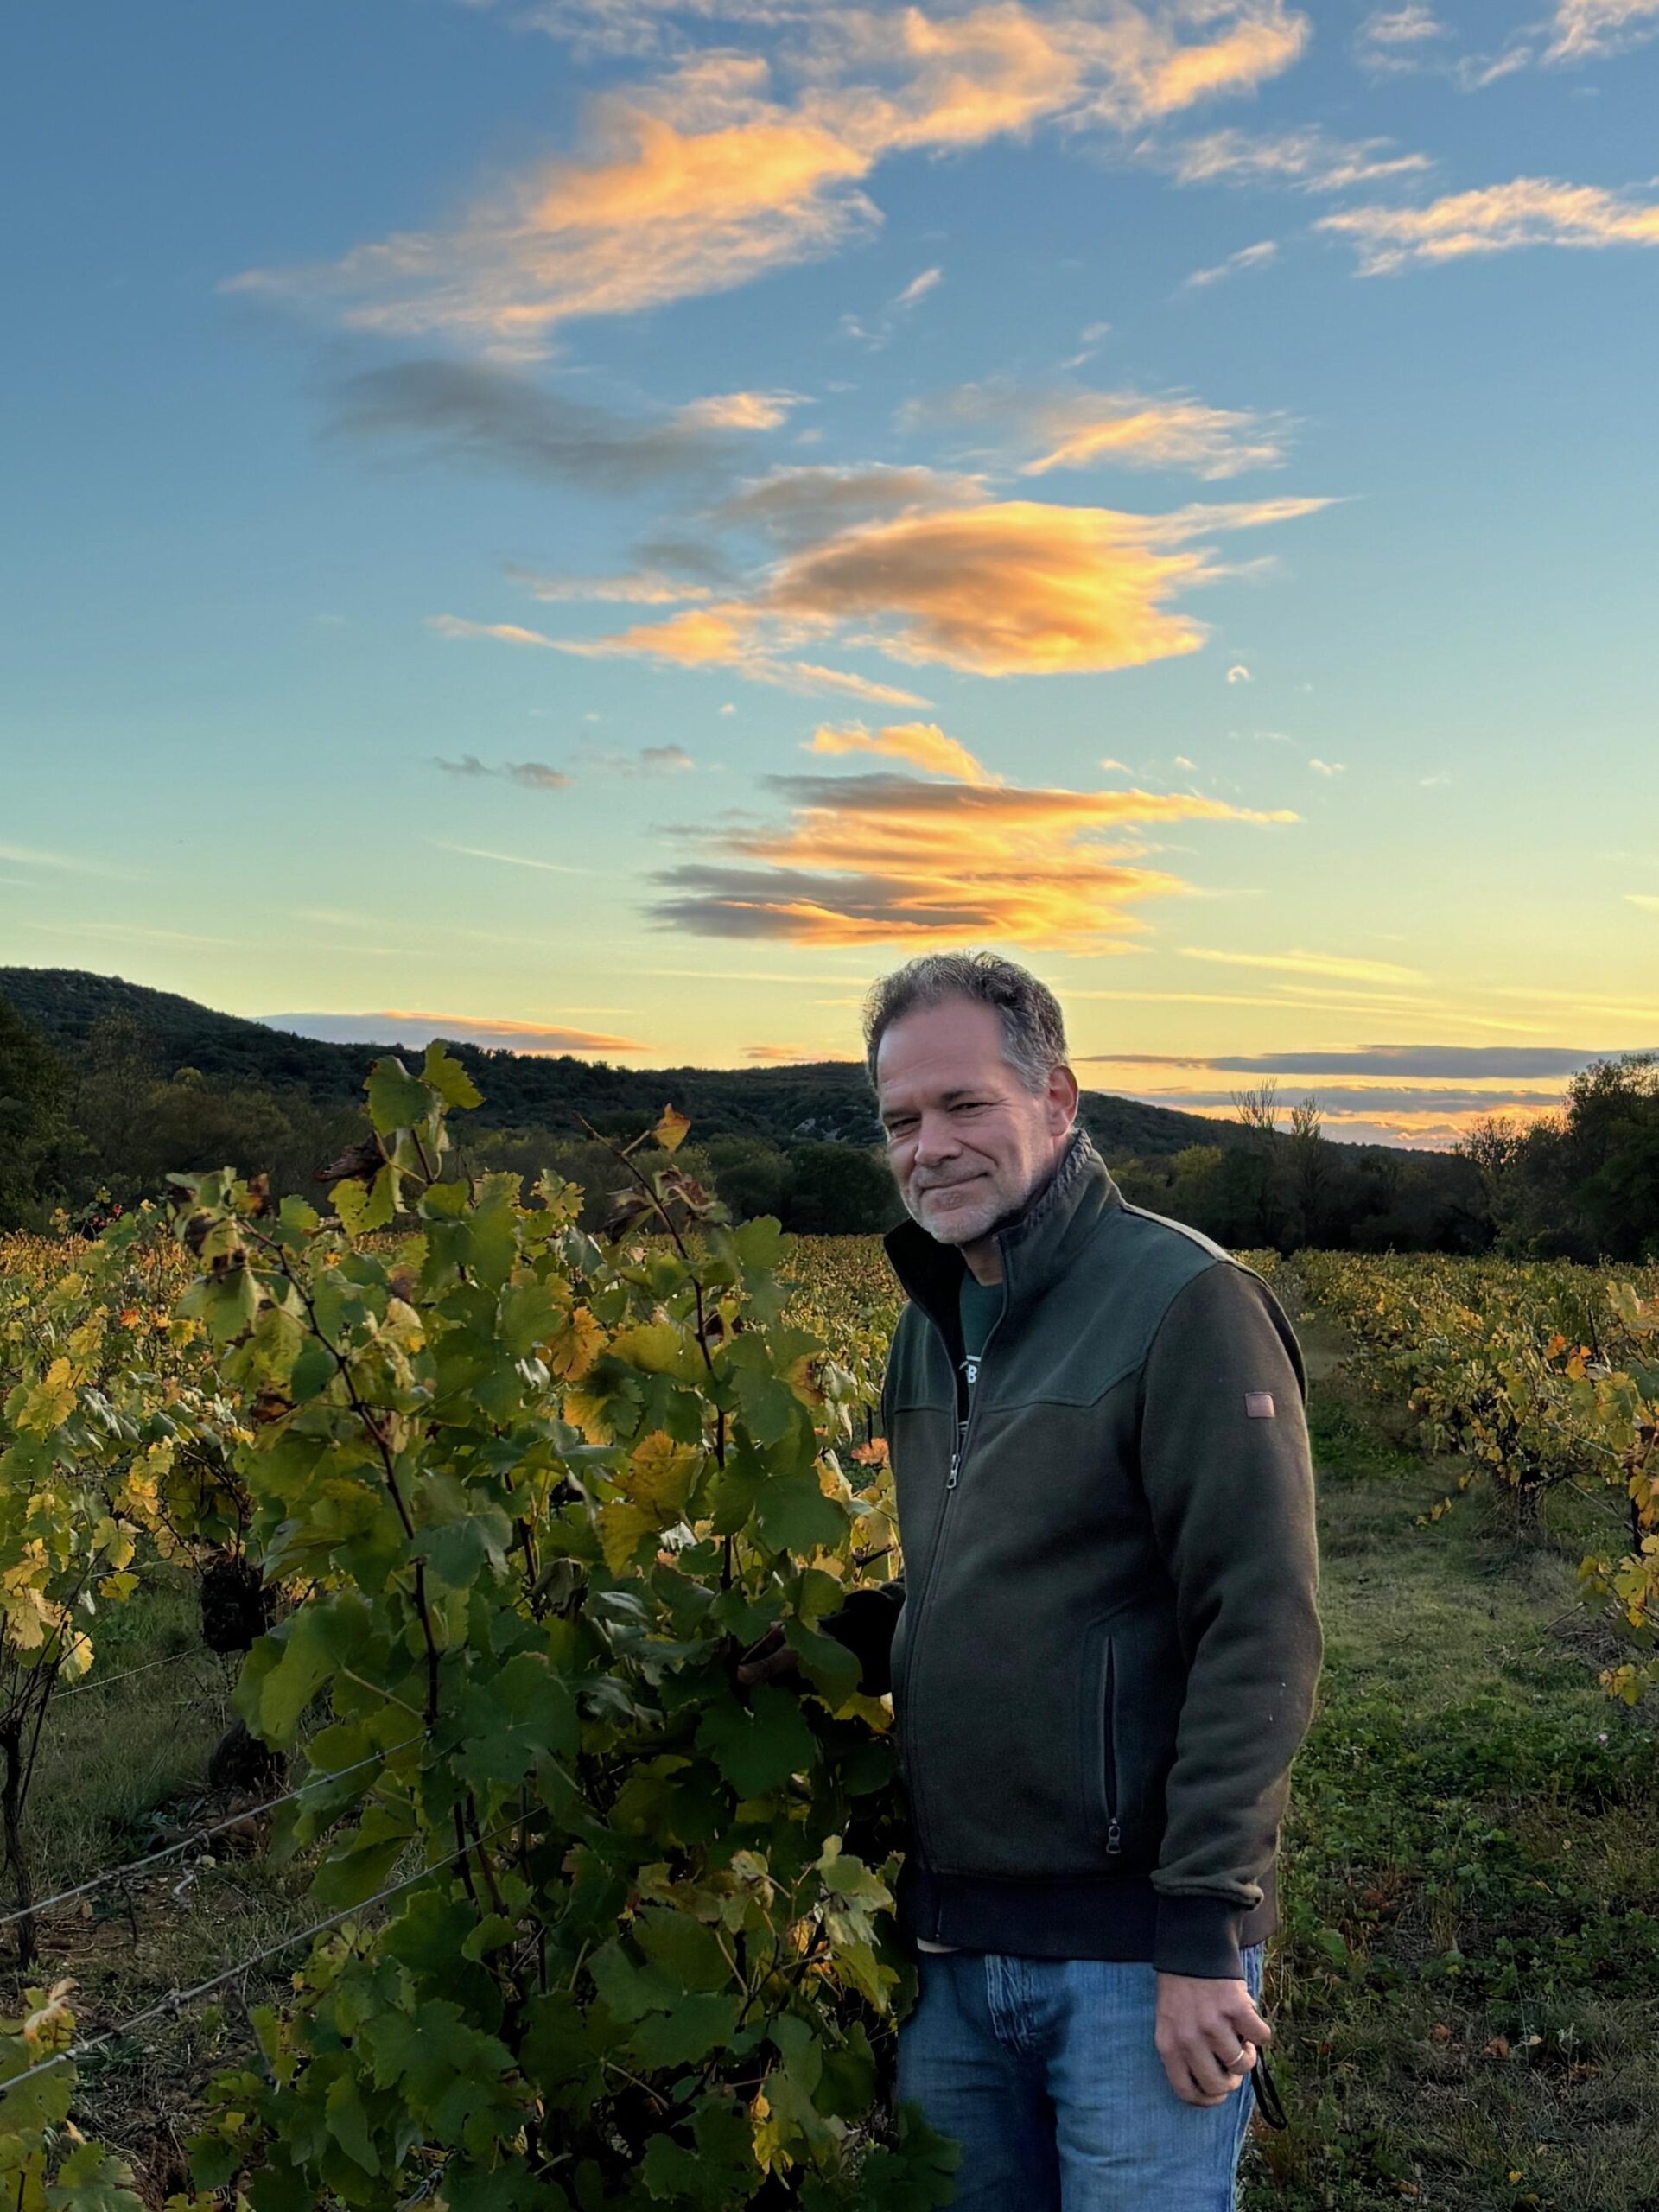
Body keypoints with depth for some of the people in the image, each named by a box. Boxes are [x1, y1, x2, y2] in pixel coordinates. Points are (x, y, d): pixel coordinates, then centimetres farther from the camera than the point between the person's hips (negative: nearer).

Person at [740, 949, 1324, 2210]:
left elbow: (1259, 1633, -18)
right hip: (955, 1934, 7)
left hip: (1135, 1947, -7)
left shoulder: (1188, 1305, -15)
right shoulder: (932, 1323, 9)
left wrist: (1207, 1936, -19)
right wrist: (822, 1650, 2)